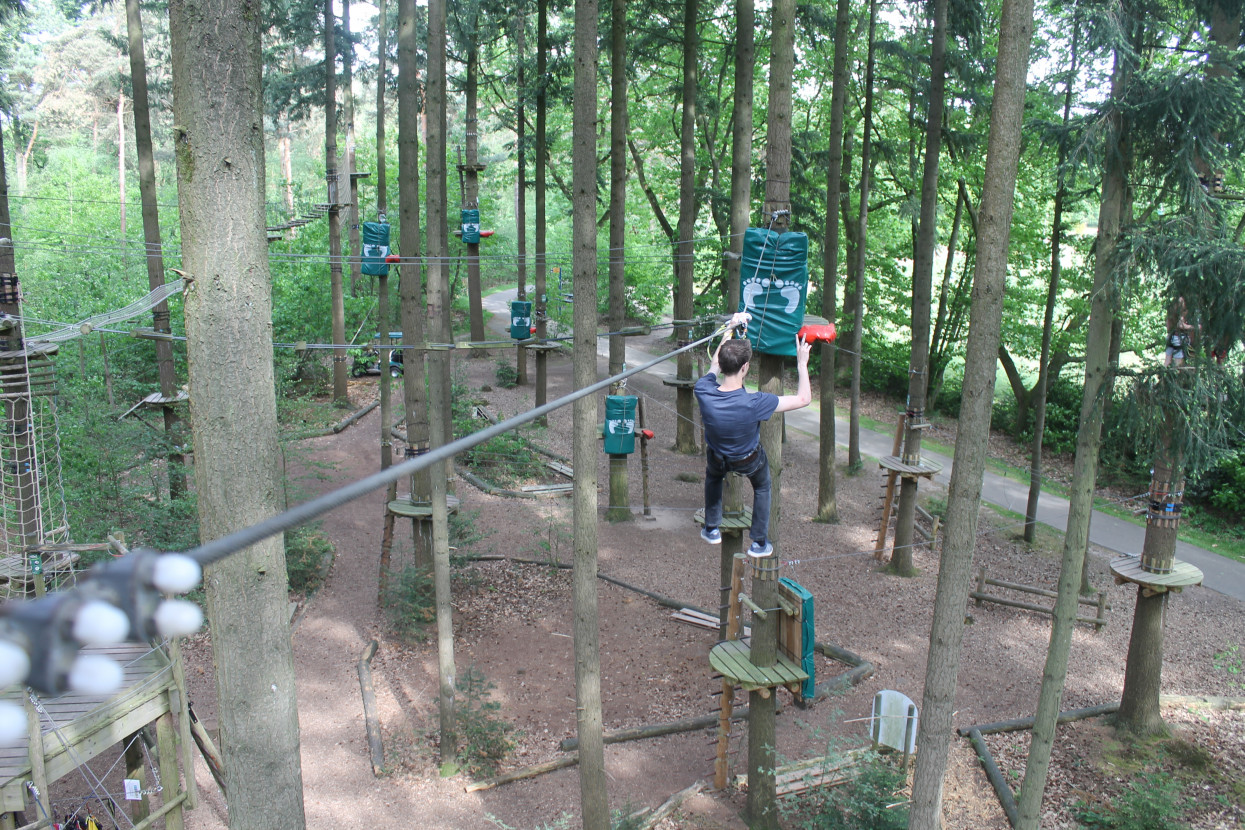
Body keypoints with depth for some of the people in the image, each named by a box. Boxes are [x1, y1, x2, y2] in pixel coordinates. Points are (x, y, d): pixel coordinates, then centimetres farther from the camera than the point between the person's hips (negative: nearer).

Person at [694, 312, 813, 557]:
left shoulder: (703, 392, -34)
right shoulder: (754, 403, -43)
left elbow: (715, 364, -9)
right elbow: (803, 399, -29)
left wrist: (730, 329, -1)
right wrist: (802, 364, -19)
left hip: (718, 457, 2)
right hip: (749, 461, -2)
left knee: (713, 477, 38)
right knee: (762, 488, 32)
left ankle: (712, 530, 47)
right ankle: (760, 543, 39)